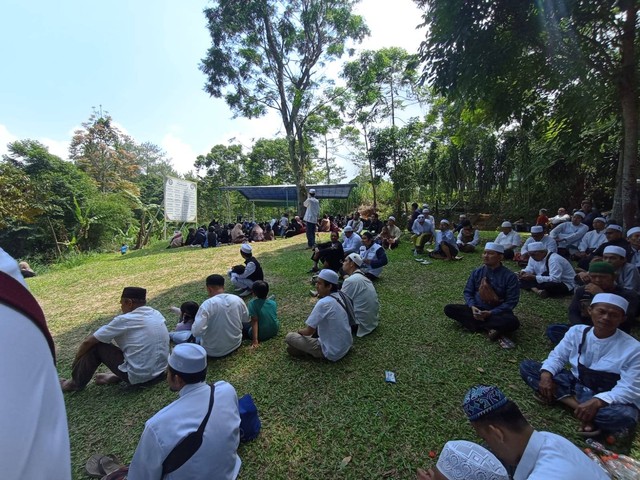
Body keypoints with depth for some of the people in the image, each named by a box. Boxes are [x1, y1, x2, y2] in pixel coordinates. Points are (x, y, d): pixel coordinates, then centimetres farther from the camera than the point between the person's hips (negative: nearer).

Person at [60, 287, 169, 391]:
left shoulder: (124, 320, -14)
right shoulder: (157, 314, 4)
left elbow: (87, 342, -3)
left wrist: (77, 361, 16)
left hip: (138, 376, -7)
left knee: (95, 346, 5)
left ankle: (76, 383, 24)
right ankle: (117, 376, 30)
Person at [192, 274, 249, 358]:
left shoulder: (207, 304, -23)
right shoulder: (237, 299, -10)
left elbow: (196, 331, -27)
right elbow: (246, 319, 5)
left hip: (213, 351, -2)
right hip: (235, 344, 3)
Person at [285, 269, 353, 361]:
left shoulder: (323, 303, -26)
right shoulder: (342, 296, -2)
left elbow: (308, 331, -17)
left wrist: (299, 331, 6)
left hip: (333, 353, -8)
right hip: (347, 346, 8)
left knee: (289, 336, -4)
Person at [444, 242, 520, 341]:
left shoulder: (510, 276, -7)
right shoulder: (477, 272, 3)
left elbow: (511, 301, -9)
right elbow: (468, 292, 6)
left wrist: (491, 313, -20)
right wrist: (472, 306, -15)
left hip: (497, 312, -3)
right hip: (476, 309, 3)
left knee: (512, 322, -36)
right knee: (449, 309, -19)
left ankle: (476, 324, -18)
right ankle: (488, 328, -21)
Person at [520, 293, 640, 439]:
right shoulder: (577, 331, -6)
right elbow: (557, 356, 0)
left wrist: (597, 402, -36)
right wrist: (546, 374, -21)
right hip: (574, 383, 4)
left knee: (625, 415, -39)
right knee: (527, 366, -15)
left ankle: (559, 397, -22)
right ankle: (578, 405, -23)